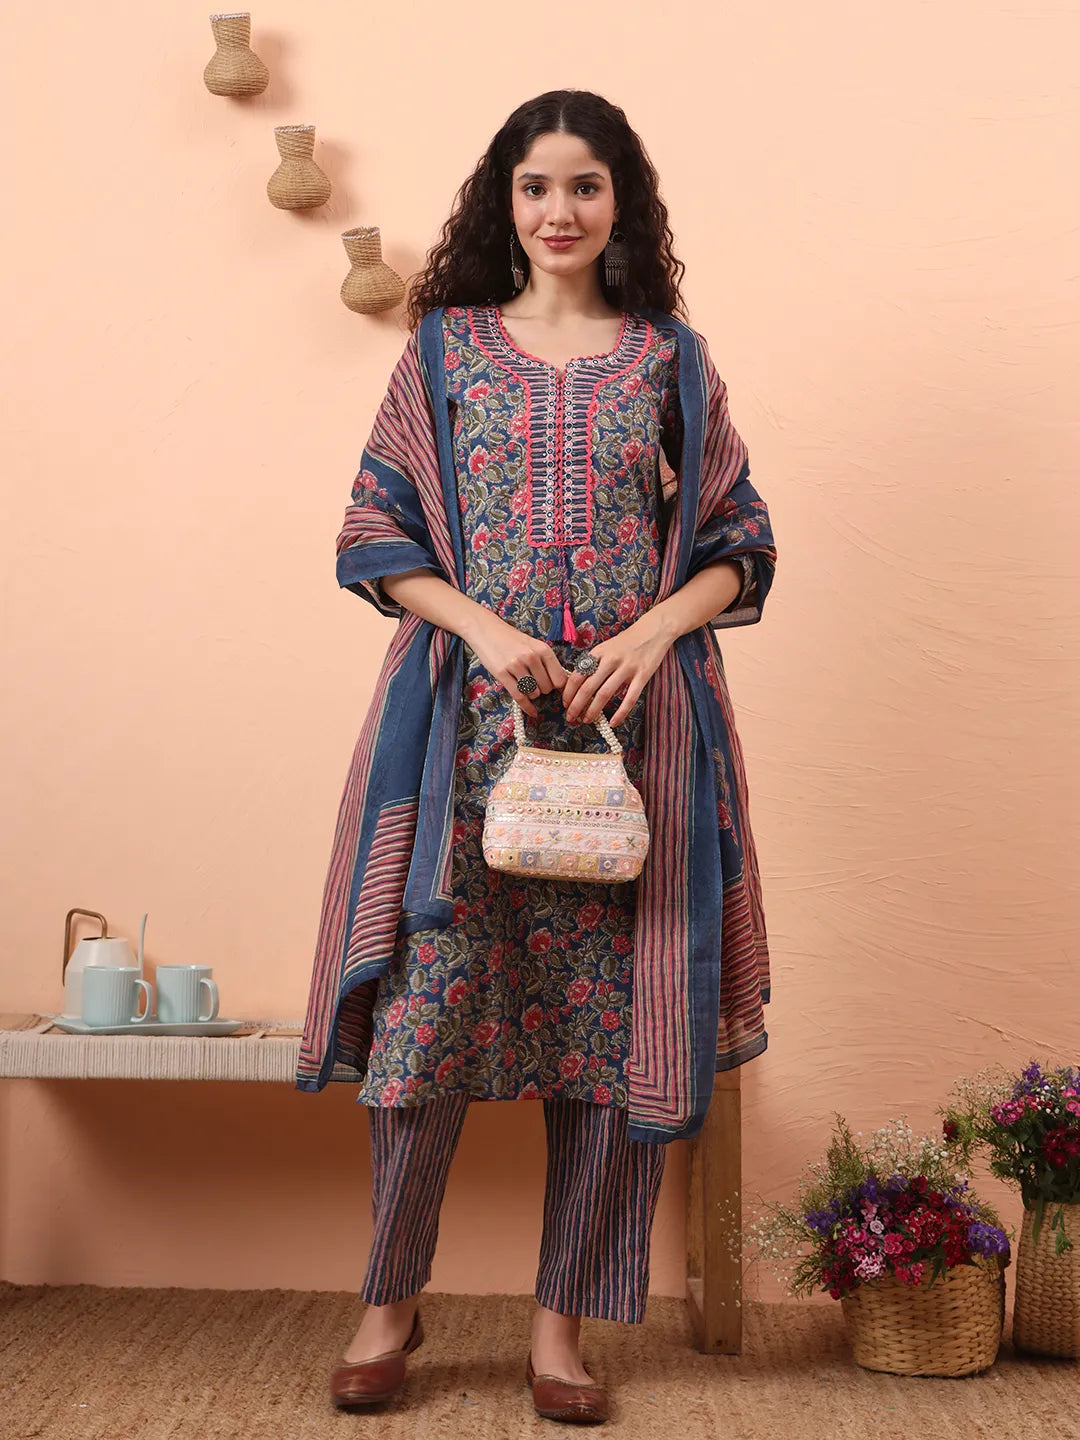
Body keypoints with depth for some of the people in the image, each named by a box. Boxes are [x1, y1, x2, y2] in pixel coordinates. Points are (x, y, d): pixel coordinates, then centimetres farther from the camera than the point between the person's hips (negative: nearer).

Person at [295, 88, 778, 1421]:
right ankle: (391, 1299, 17)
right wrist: (486, 629, -10)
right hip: (467, 714, 0)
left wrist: (653, 629, -9)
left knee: (611, 1011, 1)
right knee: (429, 996, -3)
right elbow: (376, 535, 5)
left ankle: (562, 1323, 15)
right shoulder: (446, 347, 9)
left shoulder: (671, 359, 10)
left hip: (633, 720, 1)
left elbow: (739, 545, 9)